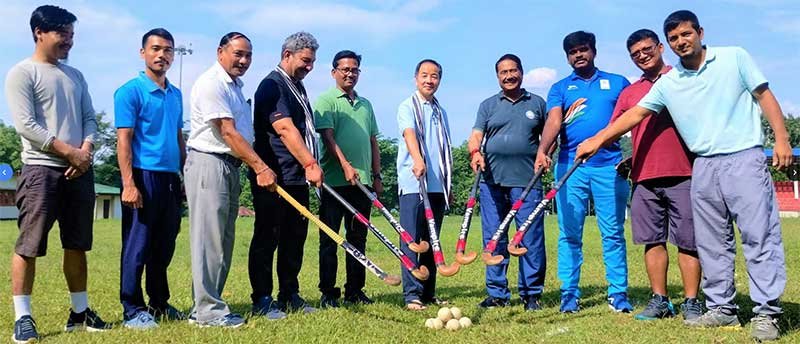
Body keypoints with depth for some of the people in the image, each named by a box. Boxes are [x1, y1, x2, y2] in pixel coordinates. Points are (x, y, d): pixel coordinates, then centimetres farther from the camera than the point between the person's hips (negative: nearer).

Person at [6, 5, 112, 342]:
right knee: (29, 245, -5)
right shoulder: (22, 73, -1)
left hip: (80, 171, 6)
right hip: (41, 169, -6)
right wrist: (69, 152, -11)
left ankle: (80, 311, 18)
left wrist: (86, 150, -6)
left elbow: (89, 119, 14)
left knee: (77, 245, 10)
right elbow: (26, 125, -10)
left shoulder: (75, 76, 18)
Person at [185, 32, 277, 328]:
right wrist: (261, 167, -21)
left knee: (224, 240, 10)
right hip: (209, 163, -10)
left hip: (231, 167, 10)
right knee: (209, 238, -7)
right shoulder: (211, 83, -10)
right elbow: (228, 133, -18)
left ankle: (206, 307, 18)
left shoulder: (236, 86, 19)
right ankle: (208, 310, -1)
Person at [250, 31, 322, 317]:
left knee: (295, 238, 12)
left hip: (297, 178, 9)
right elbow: (285, 129, -21)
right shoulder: (272, 86, -10)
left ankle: (290, 296, 22)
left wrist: (309, 167, 19)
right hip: (274, 177, -9)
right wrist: (311, 164, -26)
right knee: (267, 238, -1)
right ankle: (262, 300, 6)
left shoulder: (297, 88, 19)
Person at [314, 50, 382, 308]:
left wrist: (376, 175, 14)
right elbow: (328, 136, -12)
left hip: (362, 181, 6)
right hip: (335, 180, -6)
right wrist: (345, 165, -23)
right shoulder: (326, 100, 0)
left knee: (358, 237, 10)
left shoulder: (366, 105, 19)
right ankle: (328, 293, 5)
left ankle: (355, 291, 18)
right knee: (330, 238, -1)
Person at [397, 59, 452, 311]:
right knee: (412, 241, -6)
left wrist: (448, 185, 20)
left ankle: (428, 292, 16)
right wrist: (418, 160, -38)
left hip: (437, 185, 6)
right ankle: (412, 294, -4)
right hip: (413, 184, -6)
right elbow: (409, 134, -19)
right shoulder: (407, 107, 1)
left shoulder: (441, 112, 20)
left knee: (431, 241, 9)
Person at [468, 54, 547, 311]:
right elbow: (475, 135, 4)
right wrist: (475, 152, -17)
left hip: (526, 181, -1)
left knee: (531, 238, -3)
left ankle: (531, 293, 6)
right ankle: (497, 293, 13)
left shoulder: (537, 103, 14)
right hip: (492, 180, 2)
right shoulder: (488, 105, 15)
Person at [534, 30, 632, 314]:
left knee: (613, 233, 1)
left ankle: (618, 294, 8)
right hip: (570, 167, 0)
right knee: (569, 234, 2)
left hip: (610, 165, 0)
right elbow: (553, 121, -4)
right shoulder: (560, 88, 13)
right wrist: (542, 151, -23)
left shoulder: (618, 83, 15)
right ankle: (569, 294, 8)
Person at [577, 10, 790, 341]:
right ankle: (721, 307, 17)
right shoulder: (667, 84, 9)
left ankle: (766, 313, 0)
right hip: (704, 167, 4)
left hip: (744, 158, -3)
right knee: (712, 243, 7)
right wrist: (599, 138, -1)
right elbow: (635, 114, 7)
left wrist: (781, 138, -5)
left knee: (759, 236, -5)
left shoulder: (734, 57, 4)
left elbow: (764, 95, 4)